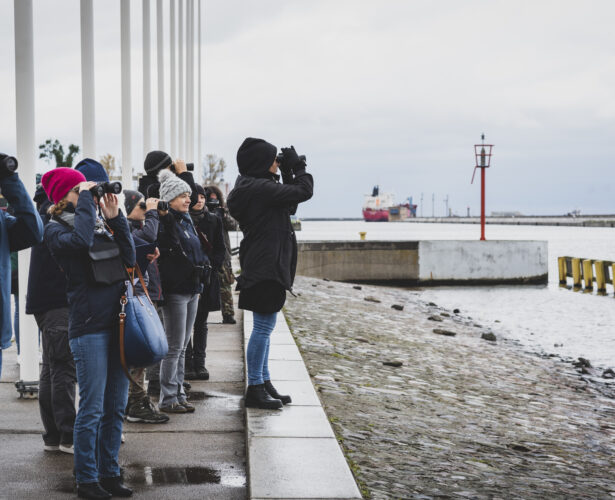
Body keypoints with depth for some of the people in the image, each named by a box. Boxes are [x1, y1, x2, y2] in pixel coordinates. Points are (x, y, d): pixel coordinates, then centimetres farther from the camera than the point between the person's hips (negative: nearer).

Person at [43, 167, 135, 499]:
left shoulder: (100, 222, 15)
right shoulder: (56, 229, -3)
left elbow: (129, 258, 6)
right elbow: (80, 241, -25)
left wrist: (115, 219, -1)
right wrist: (85, 202, -14)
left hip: (116, 322, 6)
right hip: (88, 325, -6)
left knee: (116, 407, 10)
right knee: (92, 408, -4)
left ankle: (109, 473, 20)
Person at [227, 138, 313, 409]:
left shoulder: (252, 187, 14)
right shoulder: (260, 188, -18)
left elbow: (289, 204, 20)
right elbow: (304, 192, -15)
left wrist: (289, 172, 12)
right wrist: (298, 167, 0)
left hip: (262, 265, 11)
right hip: (266, 267, -11)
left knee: (264, 326, 15)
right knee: (263, 326, -6)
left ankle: (264, 384, 23)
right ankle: (254, 389, -2)